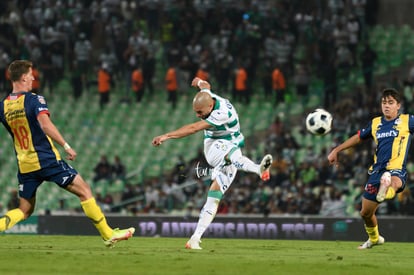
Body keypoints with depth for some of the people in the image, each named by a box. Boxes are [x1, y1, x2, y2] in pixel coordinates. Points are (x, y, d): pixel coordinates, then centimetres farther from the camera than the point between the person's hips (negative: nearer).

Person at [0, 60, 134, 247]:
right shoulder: (34, 100, -11)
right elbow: (45, 125, -25)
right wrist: (66, 146, -23)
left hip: (24, 166, 6)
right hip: (47, 160, -6)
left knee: (24, 211, 14)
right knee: (84, 190, 5)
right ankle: (108, 235, 6)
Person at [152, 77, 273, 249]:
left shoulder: (223, 113, -28)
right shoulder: (206, 97, -5)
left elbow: (194, 128, -31)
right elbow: (205, 85, 23)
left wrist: (167, 136, -32)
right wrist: (200, 82, 48)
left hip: (230, 148, -4)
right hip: (213, 147, 4)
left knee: (214, 194, -17)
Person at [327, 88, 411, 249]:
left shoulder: (407, 121, 1)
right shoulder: (375, 123, 14)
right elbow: (358, 137, 28)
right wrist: (336, 150, 29)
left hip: (396, 170, -5)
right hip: (377, 170, 5)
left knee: (395, 183, -44)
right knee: (365, 213, 14)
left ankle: (385, 192, -78)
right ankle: (374, 238, 40)